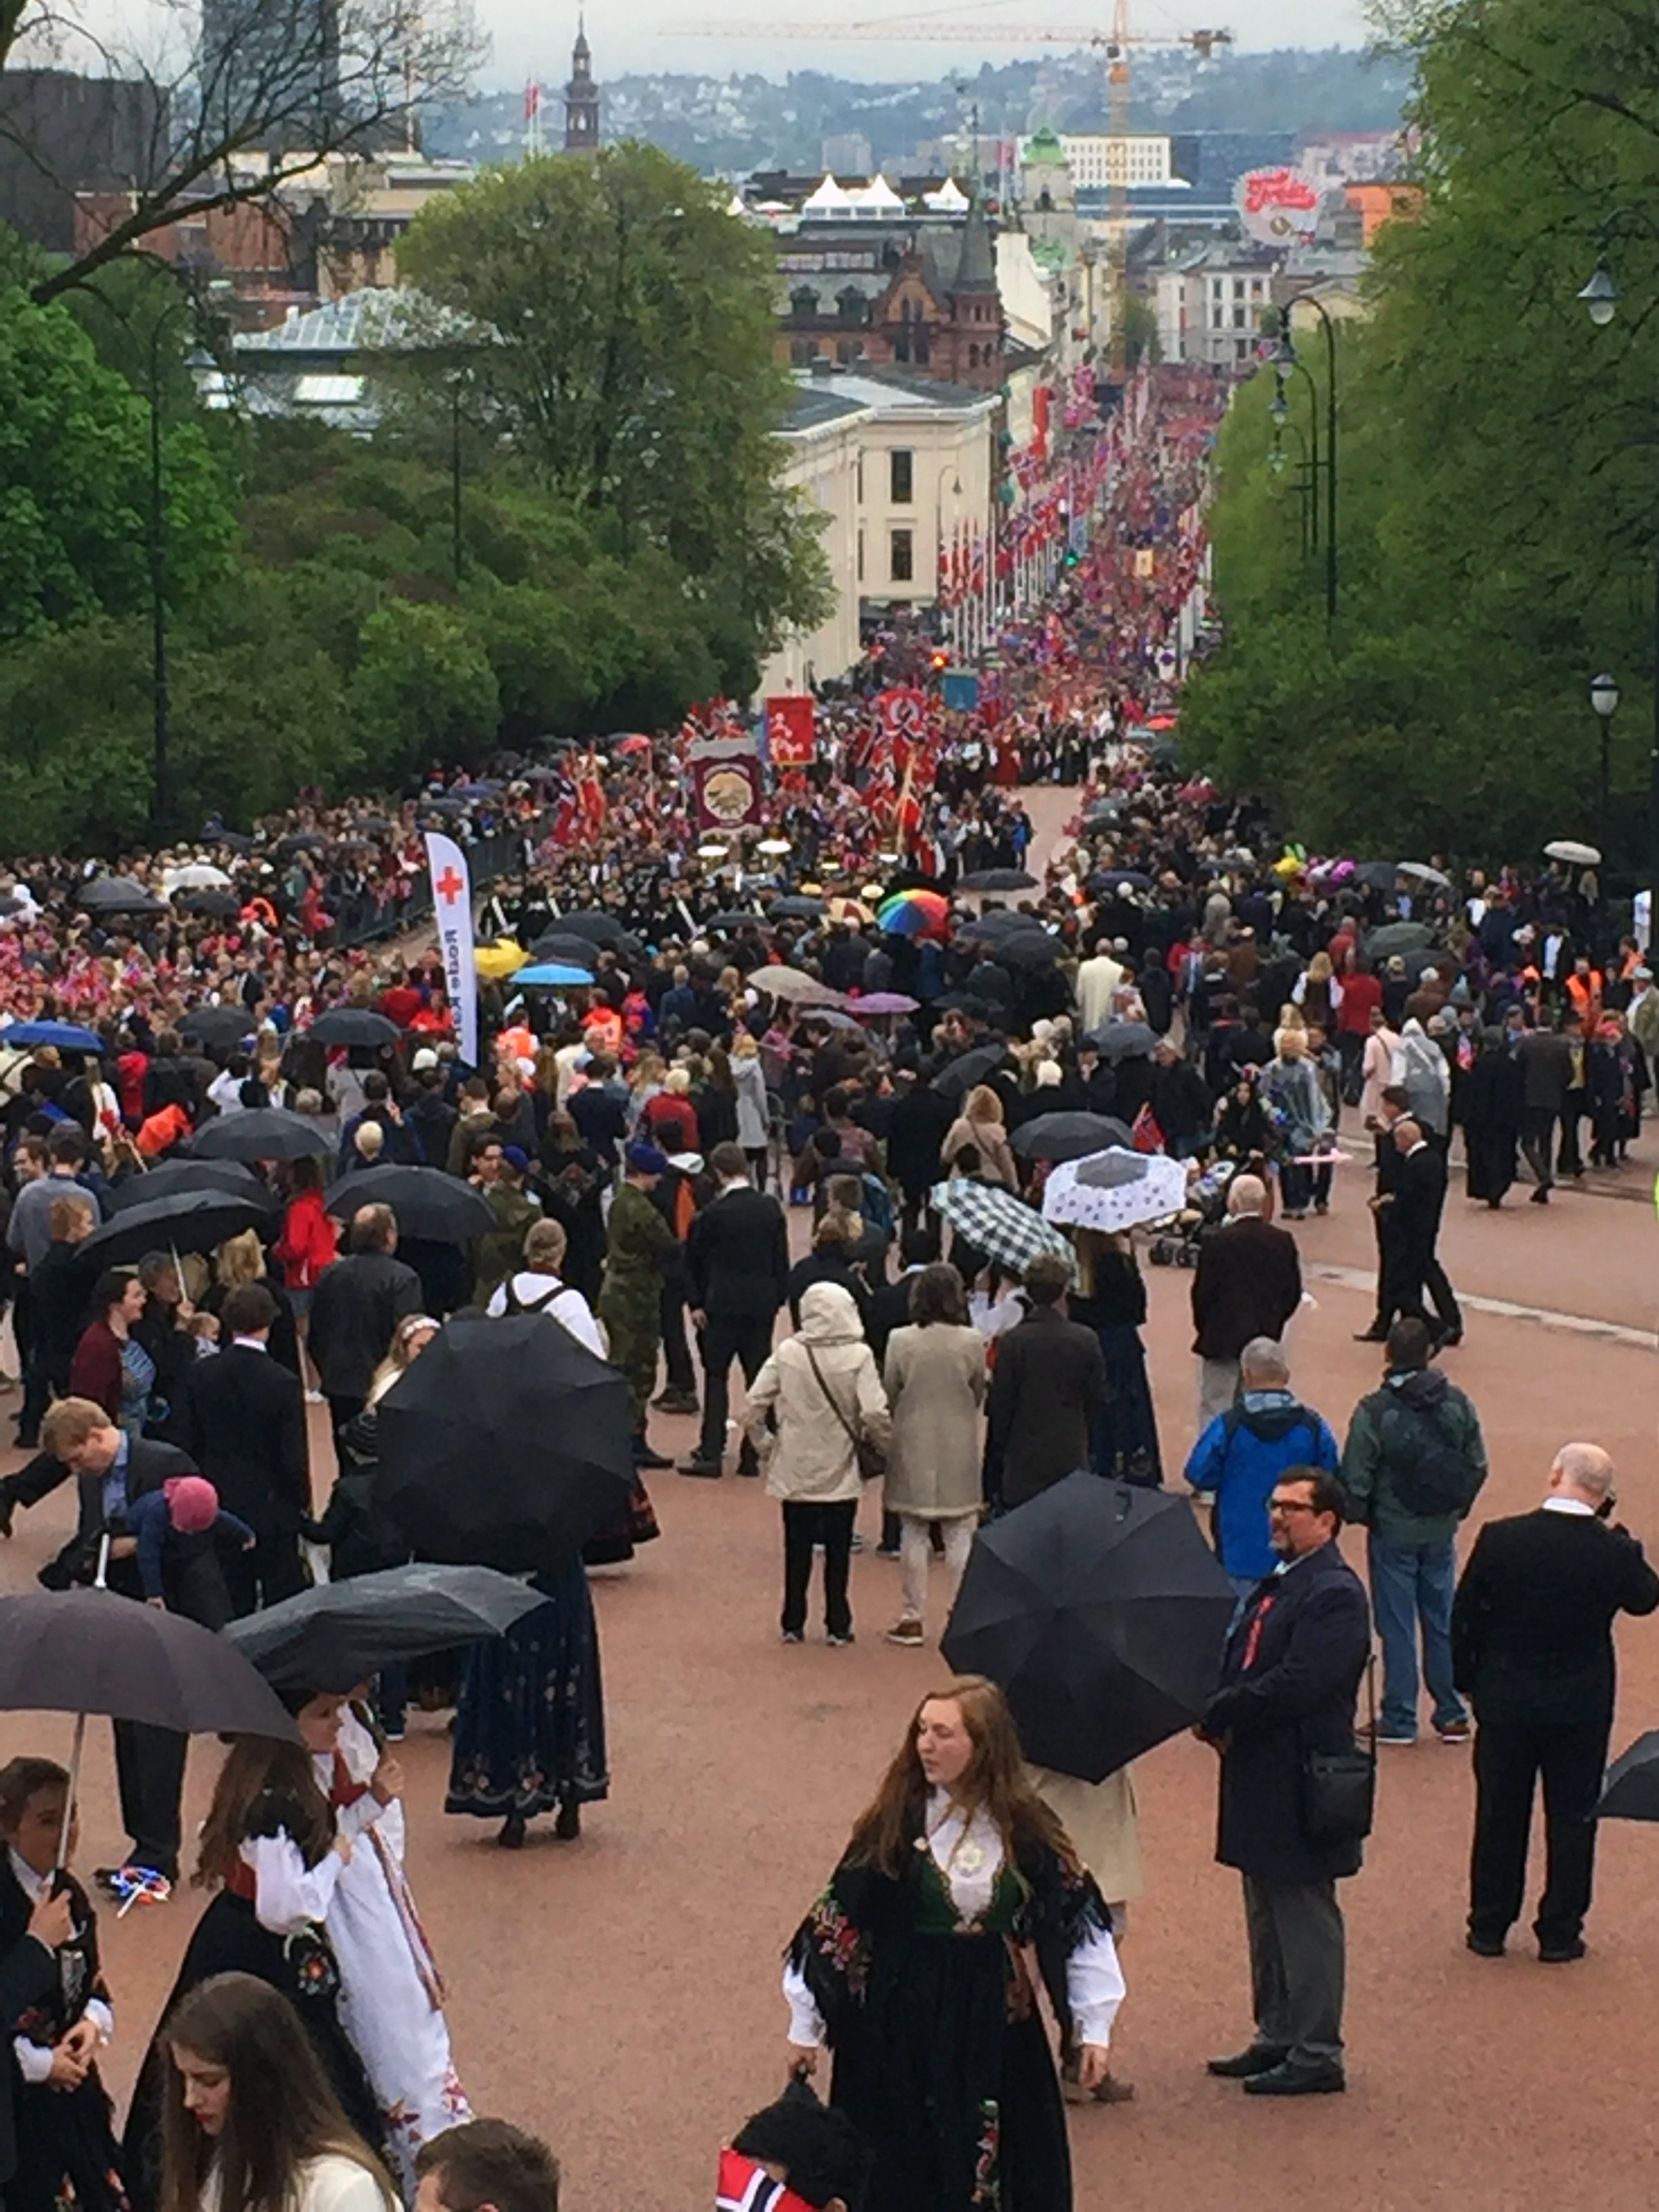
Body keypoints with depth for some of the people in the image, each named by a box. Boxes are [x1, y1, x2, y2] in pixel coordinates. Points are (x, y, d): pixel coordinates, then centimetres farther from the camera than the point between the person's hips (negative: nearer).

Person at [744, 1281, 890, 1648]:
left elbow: (753, 1407, -7)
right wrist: (888, 1448, -1)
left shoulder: (787, 1353, -7)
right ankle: (837, 1626, 13)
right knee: (838, 1551, 10)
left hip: (794, 1470, 1)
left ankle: (792, 1624, 16)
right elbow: (874, 1414, -19)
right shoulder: (858, 1356, -13)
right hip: (840, 1472, -1)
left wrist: (764, 1445, 8)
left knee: (797, 1549, 12)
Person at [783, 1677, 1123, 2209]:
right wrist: (806, 2024, 1)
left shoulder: (1026, 1830, -4)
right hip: (900, 2025, -1)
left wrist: (1094, 2026, 2)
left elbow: (1078, 1920, 3)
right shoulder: (893, 1824, -8)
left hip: (995, 2021, 1)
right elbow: (838, 1918, -2)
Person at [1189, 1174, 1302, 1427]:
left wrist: (1203, 1328, 6)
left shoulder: (1217, 1243, -17)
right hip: (1267, 1339, 5)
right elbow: (1293, 1292, 3)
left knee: (1214, 1412, 3)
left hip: (1222, 1340, -5)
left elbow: (1202, 1292, -11)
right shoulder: (1283, 1241, -3)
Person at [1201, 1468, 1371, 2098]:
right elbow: (1241, 1664, 17)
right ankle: (1276, 2039, 27)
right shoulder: (1275, 1586, 15)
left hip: (1301, 1786, -10)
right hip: (1261, 1782, 10)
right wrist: (1221, 1718, -3)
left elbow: (1296, 1686, -25)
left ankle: (1316, 2054, 4)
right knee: (1267, 1919, 17)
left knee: (1305, 1920, -3)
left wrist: (1218, 1716, -17)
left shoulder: (1334, 1595, -17)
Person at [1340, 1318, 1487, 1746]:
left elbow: (1356, 1480, -14)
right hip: (1442, 1532, 4)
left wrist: (1356, 1515, 6)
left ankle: (1399, 1719, 10)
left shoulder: (1374, 1411, -17)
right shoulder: (1457, 1404, -5)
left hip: (1393, 1531, -4)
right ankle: (1452, 1713, 19)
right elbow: (1478, 1466, 3)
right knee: (1442, 1619, 15)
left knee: (1396, 1626, 5)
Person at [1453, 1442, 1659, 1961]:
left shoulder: (1500, 1539, -14)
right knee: (1572, 1819, 11)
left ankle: (1489, 1928, 20)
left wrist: (1467, 1682, 9)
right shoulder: (1612, 1552, -15)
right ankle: (1559, 1933, 14)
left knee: (1499, 1817, 13)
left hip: (1505, 1704, 1)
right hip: (1582, 1706, -1)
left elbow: (1465, 1616, -6)